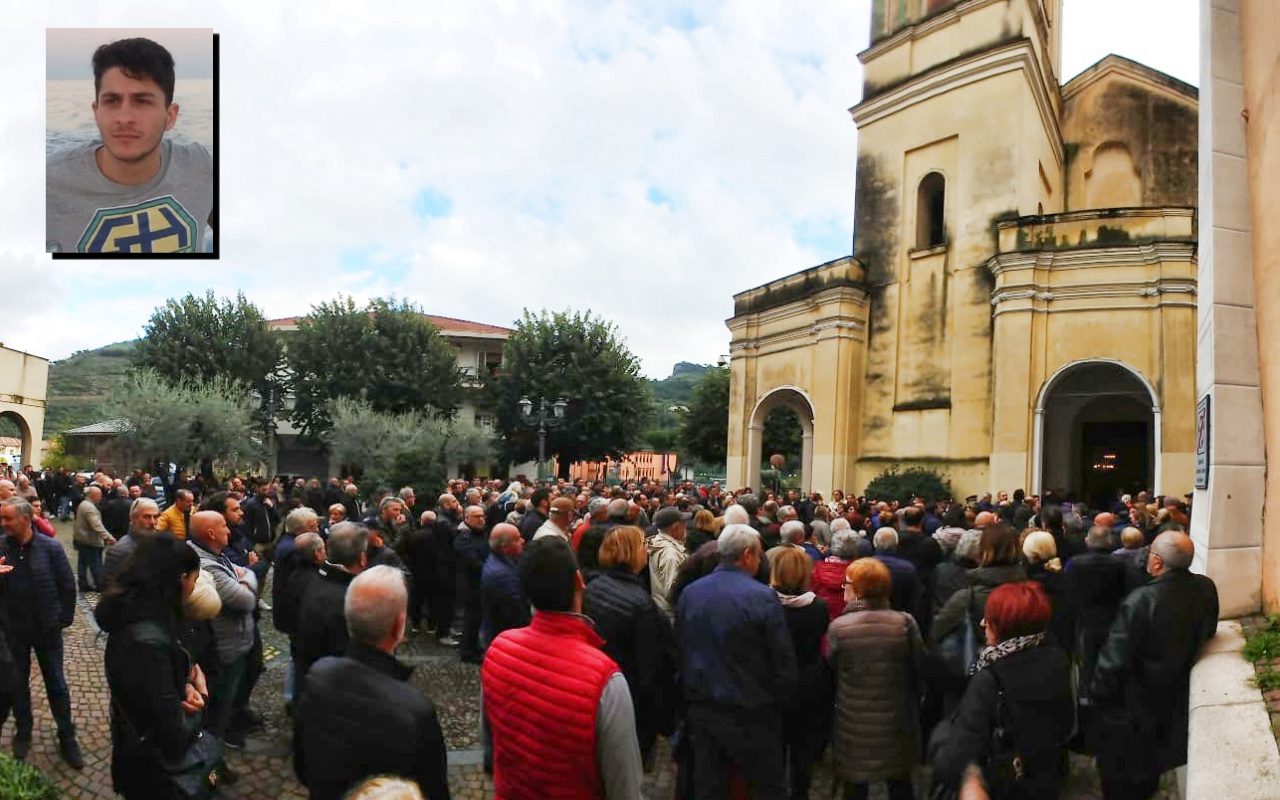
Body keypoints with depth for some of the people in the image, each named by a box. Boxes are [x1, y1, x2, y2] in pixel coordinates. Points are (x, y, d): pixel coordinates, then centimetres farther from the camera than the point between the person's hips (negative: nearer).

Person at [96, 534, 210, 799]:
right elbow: (175, 736, -32)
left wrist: (186, 685, -9)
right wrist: (200, 696, -13)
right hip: (155, 769, -8)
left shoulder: (136, 615, -5)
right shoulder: (147, 641, -35)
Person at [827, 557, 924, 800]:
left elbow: (830, 671, -4)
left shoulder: (838, 627, -15)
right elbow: (919, 669, -5)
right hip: (897, 721, 2)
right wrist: (908, 697, 13)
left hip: (854, 724, -2)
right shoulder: (905, 623, -13)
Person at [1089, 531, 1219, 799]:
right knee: (1152, 749, 31)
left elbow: (1114, 659, -28)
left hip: (1135, 702, -6)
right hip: (1177, 695, 6)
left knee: (1120, 764, 17)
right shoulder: (1207, 589, -15)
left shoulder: (1140, 601, -34)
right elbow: (1208, 631, 6)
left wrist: (1097, 694, -12)